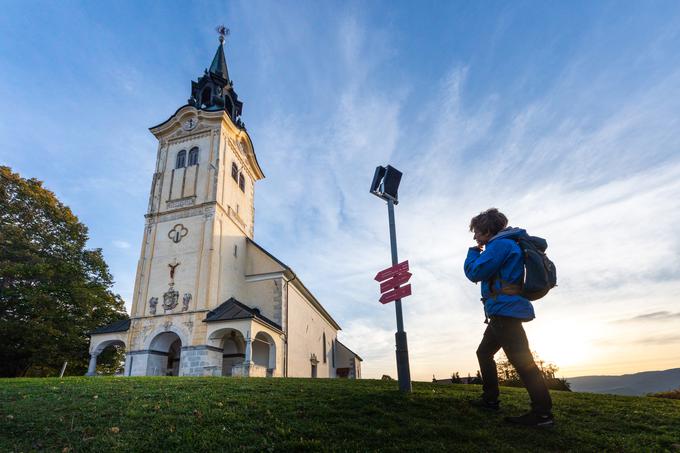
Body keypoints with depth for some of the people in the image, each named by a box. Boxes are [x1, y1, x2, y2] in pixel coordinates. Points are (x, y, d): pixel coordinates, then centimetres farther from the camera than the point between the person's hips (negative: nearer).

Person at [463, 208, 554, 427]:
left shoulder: (500, 244, -12)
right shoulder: (506, 244, 21)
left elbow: (475, 273, -15)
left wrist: (473, 252, 2)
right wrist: (478, 253, 20)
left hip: (506, 312, -11)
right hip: (503, 313, 11)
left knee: (522, 361, -11)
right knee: (484, 352, 19)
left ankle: (543, 413, -7)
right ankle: (490, 399, 25)